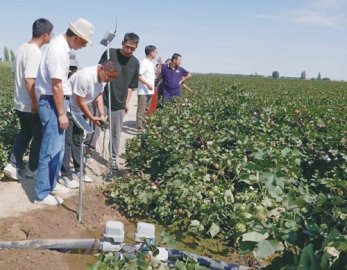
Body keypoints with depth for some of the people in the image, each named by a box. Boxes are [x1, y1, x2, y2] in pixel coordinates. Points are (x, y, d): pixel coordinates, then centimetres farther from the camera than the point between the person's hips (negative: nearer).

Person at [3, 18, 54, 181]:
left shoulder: (22, 48, 8)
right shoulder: (35, 52, -21)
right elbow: (29, 79, -28)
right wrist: (35, 103, -21)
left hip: (19, 103, 9)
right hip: (31, 105, -9)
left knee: (25, 133, 20)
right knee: (39, 136, 7)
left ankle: (13, 165, 15)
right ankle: (33, 169, 18)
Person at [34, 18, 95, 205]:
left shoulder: (61, 45, 11)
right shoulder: (58, 50, -21)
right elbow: (56, 85, -22)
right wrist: (62, 113, -18)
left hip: (54, 101, 10)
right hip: (51, 102, -10)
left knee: (57, 147, 17)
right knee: (51, 149, -5)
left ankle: (50, 184, 29)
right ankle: (42, 193, 4)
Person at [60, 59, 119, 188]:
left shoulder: (102, 77, -6)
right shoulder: (85, 76, -32)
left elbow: (99, 95, 4)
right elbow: (80, 102, -25)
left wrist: (102, 114, -8)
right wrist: (92, 117, -16)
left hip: (79, 111, 9)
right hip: (67, 109, -9)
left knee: (77, 141, 14)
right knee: (67, 142, -6)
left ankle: (78, 171, 23)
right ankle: (65, 175, 0)